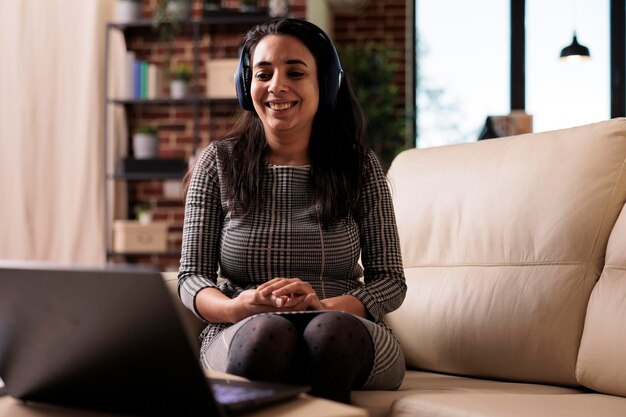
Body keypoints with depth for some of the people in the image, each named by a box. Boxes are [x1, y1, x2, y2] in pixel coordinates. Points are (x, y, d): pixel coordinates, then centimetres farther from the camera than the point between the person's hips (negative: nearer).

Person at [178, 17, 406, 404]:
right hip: (244, 336, 0)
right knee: (267, 331, -36)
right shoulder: (219, 162, 7)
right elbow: (191, 275, 5)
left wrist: (324, 307, -17)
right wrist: (234, 308, -18)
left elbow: (390, 280, 4)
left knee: (331, 330, -36)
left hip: (345, 342, 1)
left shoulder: (361, 166, 6)